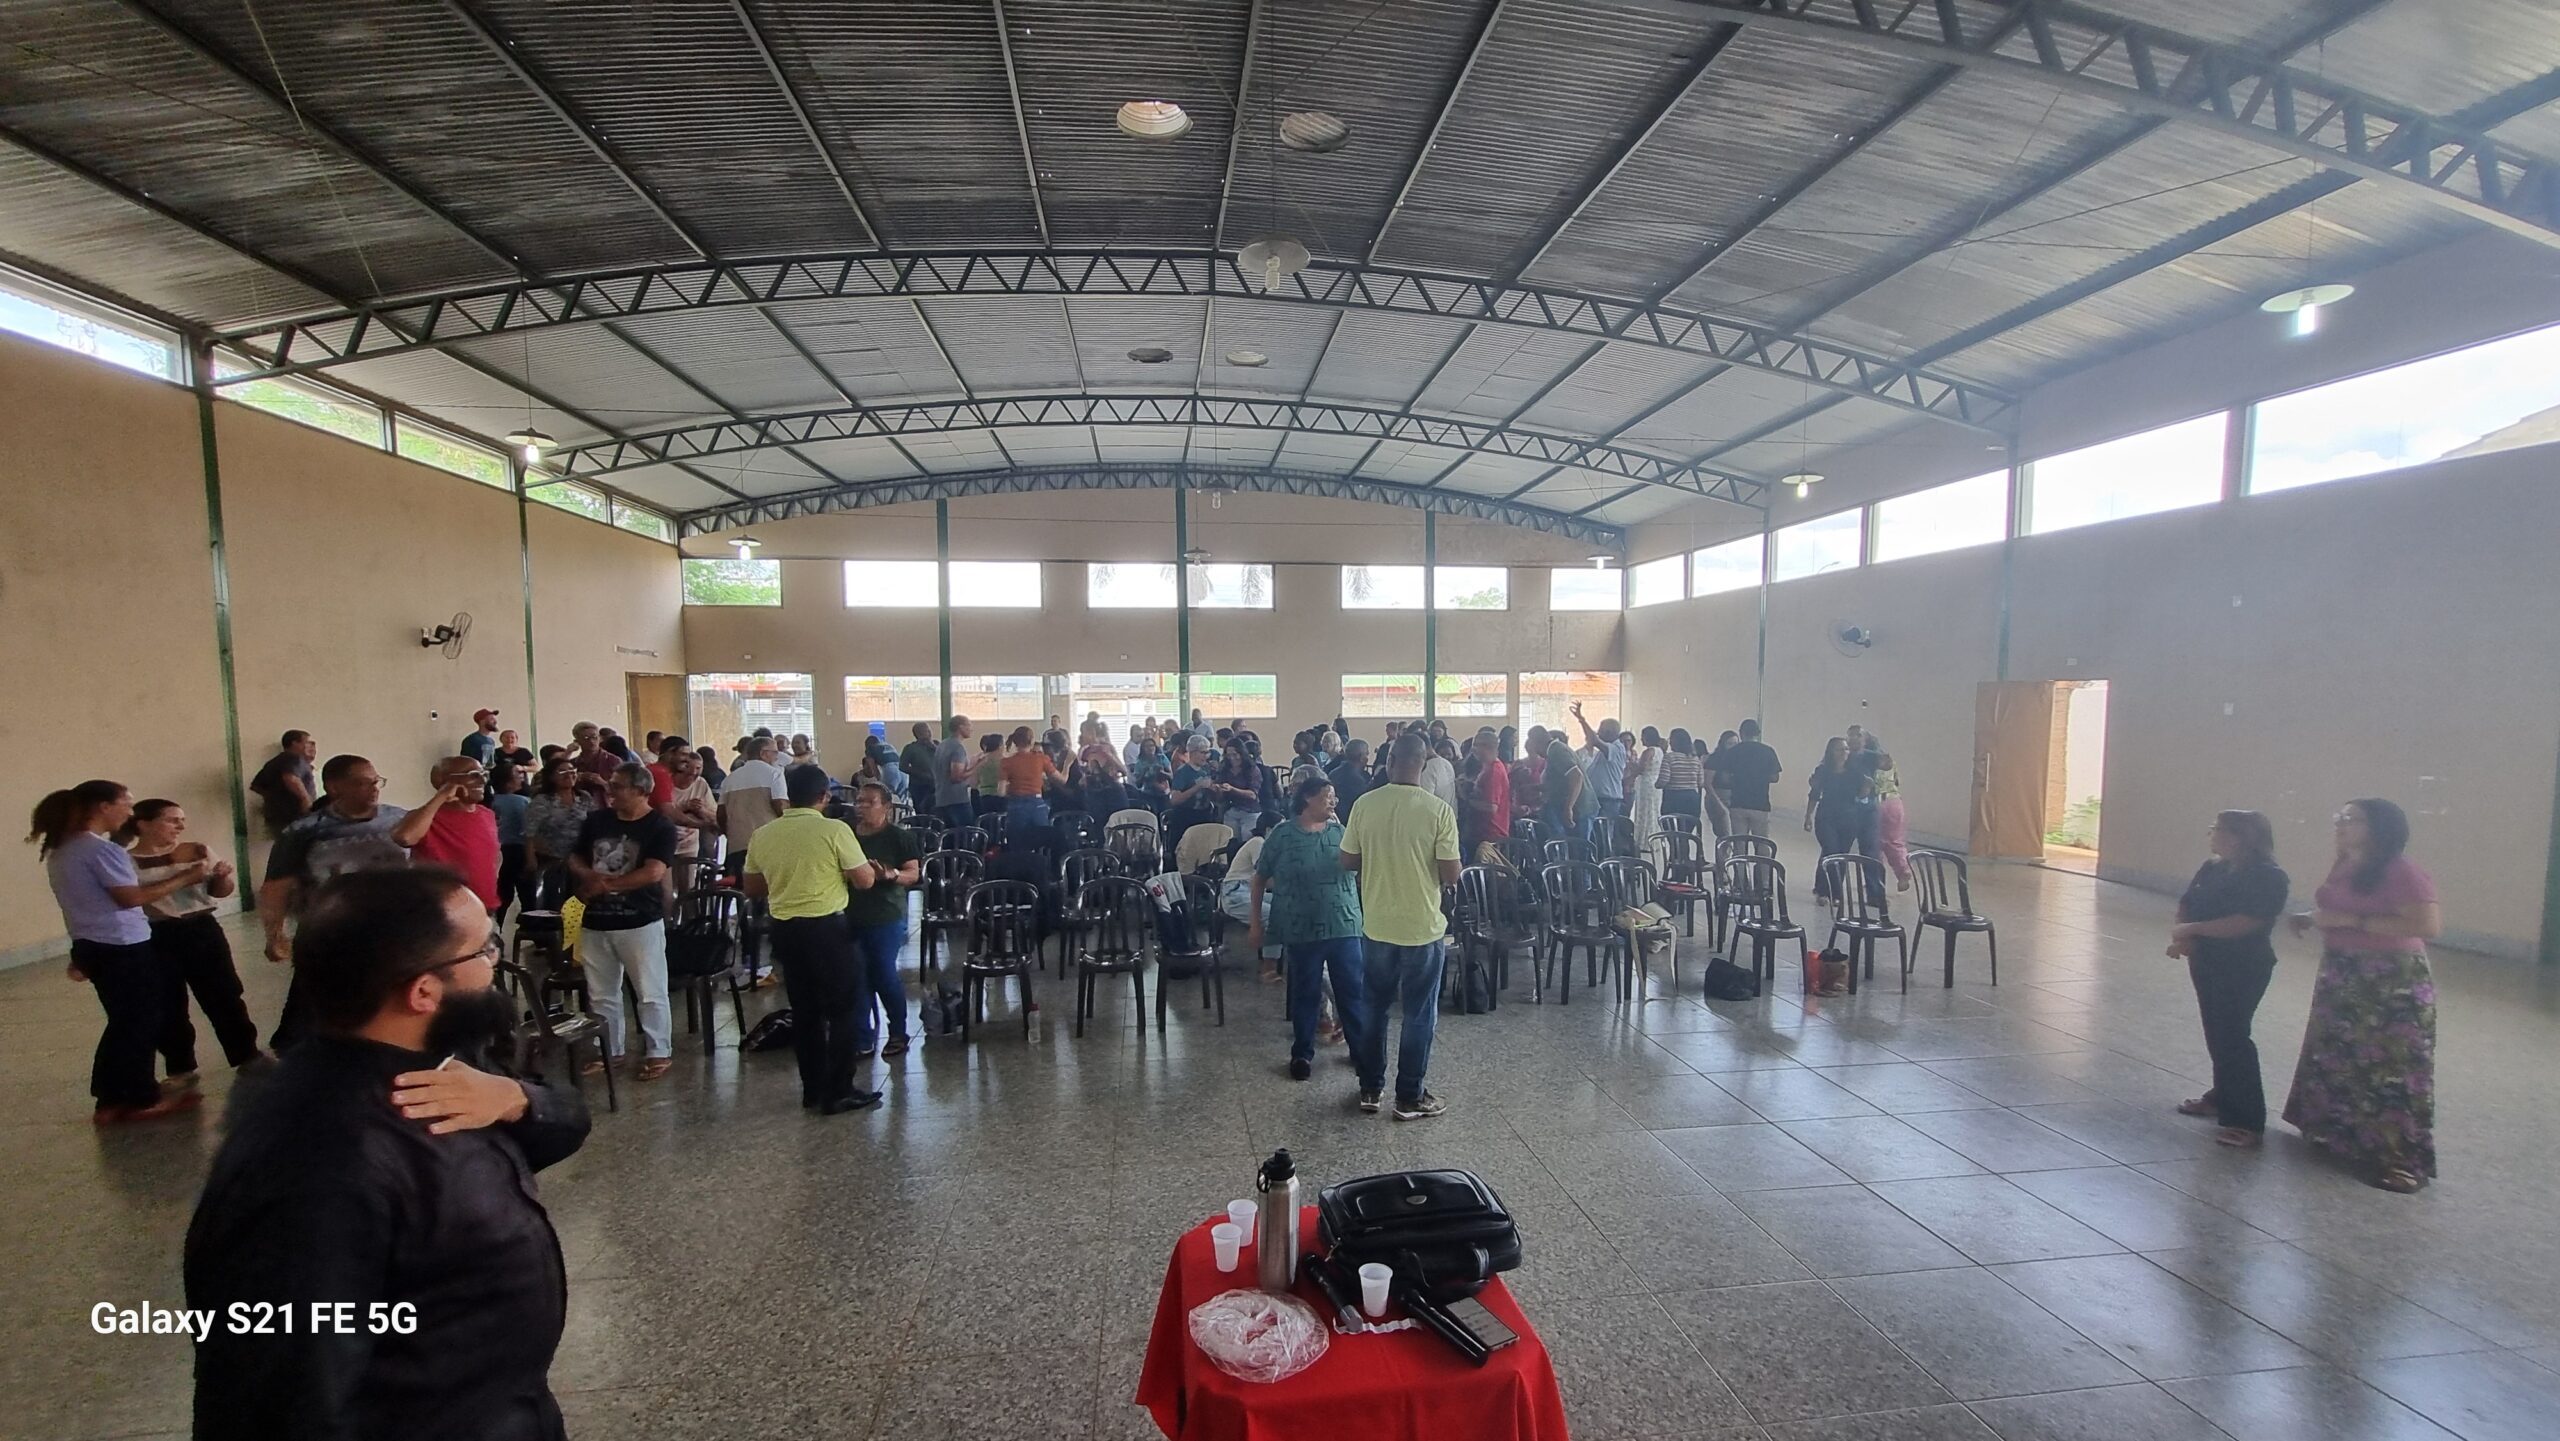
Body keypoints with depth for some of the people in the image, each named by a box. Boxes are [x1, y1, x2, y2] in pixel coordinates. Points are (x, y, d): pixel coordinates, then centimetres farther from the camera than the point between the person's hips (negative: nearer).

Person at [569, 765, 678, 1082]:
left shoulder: (660, 827, -10)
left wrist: (606, 885, -13)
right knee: (600, 994, 16)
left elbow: (653, 873, -19)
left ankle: (659, 1052, 12)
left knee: (650, 992, 1)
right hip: (595, 922, 6)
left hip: (641, 922, -6)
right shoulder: (596, 820, 6)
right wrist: (589, 876, -8)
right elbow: (574, 859, 14)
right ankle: (609, 1051, 30)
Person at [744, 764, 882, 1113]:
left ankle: (813, 1090, 23)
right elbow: (864, 880, -11)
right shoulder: (834, 830, -13)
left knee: (805, 1012, 16)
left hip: (784, 929, 6)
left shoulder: (762, 836, 3)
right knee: (845, 1009, 5)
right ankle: (838, 1092, 5)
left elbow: (752, 888, 14)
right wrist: (871, 868, 11)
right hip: (826, 928, -6)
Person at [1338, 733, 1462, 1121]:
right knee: (1419, 1015, 12)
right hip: (1423, 928, -2)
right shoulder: (1438, 810, -15)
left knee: (1372, 1008, 18)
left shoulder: (1365, 805, -8)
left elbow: (1347, 861, 0)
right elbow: (1451, 875, -14)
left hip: (1376, 926, 3)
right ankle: (1410, 1098, 21)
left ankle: (1370, 1089, 29)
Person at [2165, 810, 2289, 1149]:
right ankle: (2222, 1096, 30)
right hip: (2206, 962, 7)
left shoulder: (2268, 877, -15)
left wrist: (2192, 929, -20)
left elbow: (2244, 923, -24)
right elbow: (2186, 905, 9)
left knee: (2232, 1036, -8)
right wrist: (2182, 938, -9)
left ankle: (2248, 1121, -2)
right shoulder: (2211, 869, 7)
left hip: (2244, 969, -7)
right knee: (2216, 1033, 16)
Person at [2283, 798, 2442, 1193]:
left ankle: (2403, 1159, 6)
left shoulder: (2402, 873, -17)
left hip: (2392, 983, -8)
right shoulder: (2344, 867, 7)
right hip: (2341, 976, 9)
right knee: (2336, 1056, 18)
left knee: (2391, 1067, -3)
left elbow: (2428, 925, -26)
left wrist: (2352, 921, -26)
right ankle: (2334, 1129, 33)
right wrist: (2312, 919, 6)